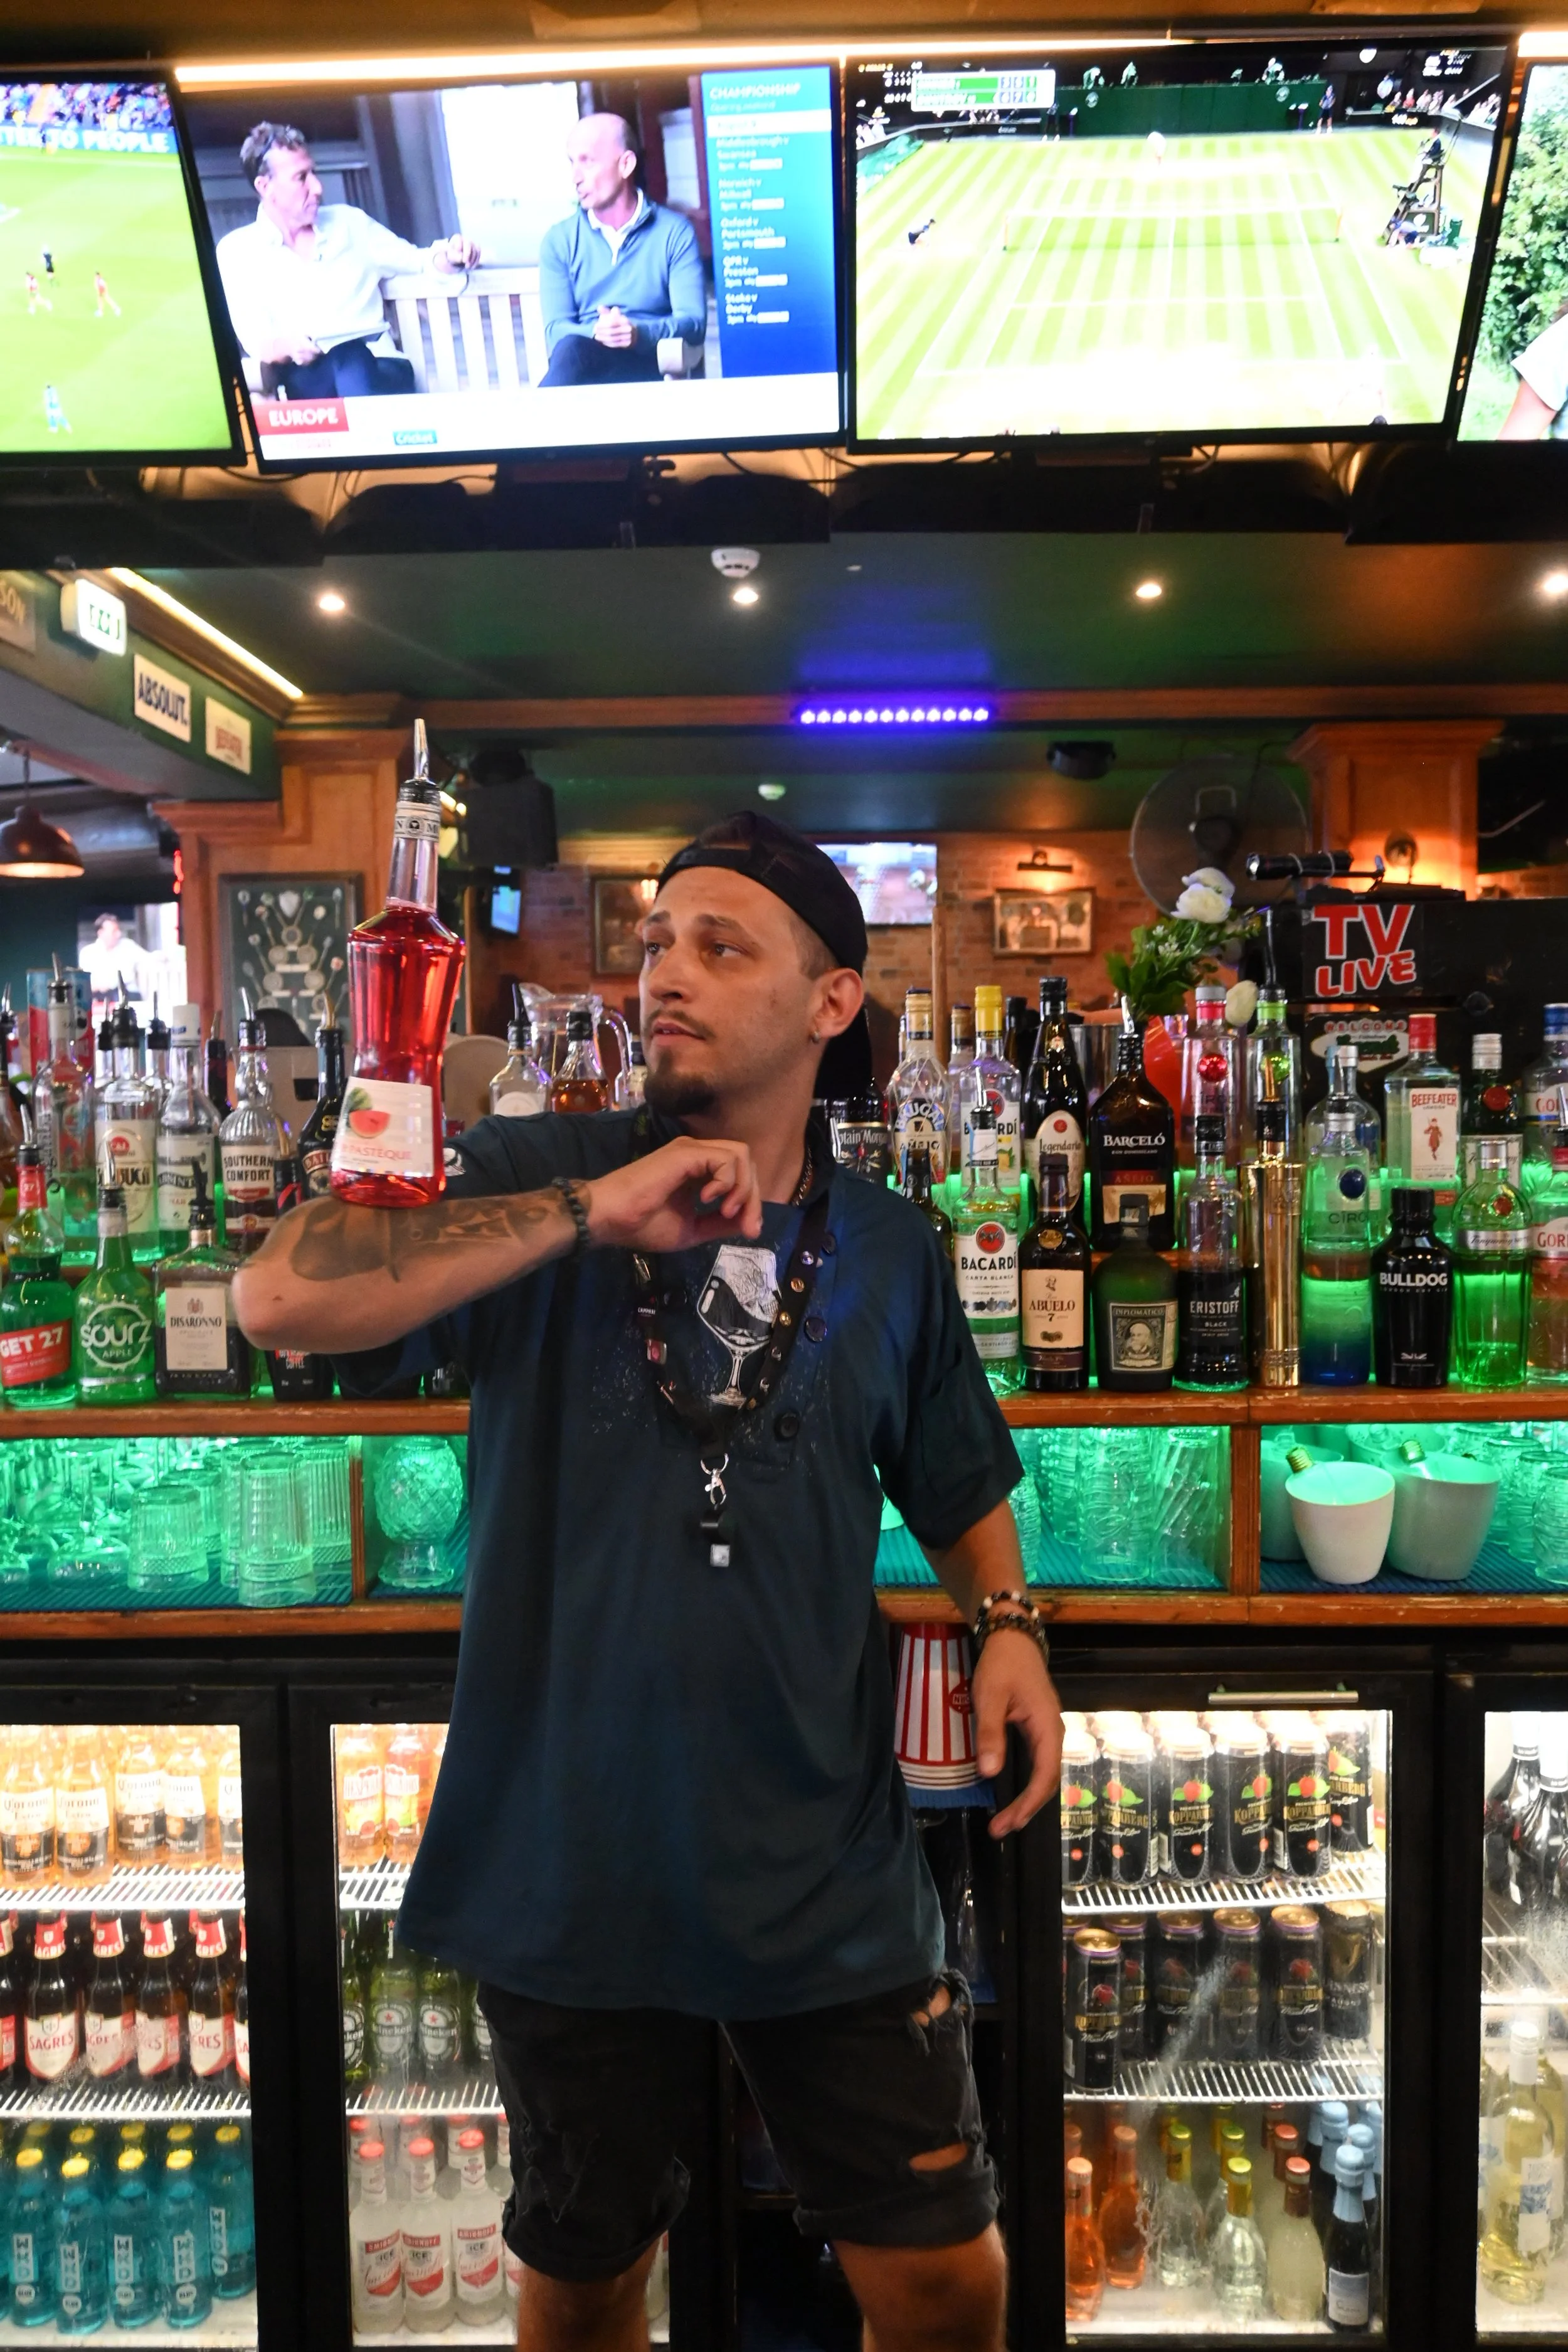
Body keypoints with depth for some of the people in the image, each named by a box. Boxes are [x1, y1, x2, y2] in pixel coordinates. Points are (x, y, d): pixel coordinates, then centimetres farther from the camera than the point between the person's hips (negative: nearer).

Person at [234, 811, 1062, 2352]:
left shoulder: (889, 1249, 1)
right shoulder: (536, 1180, -7)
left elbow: (960, 1485, 15)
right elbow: (280, 1299, -23)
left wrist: (1006, 1622, -4)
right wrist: (592, 1212, -26)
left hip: (826, 1871, 2)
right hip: (569, 1865, -1)